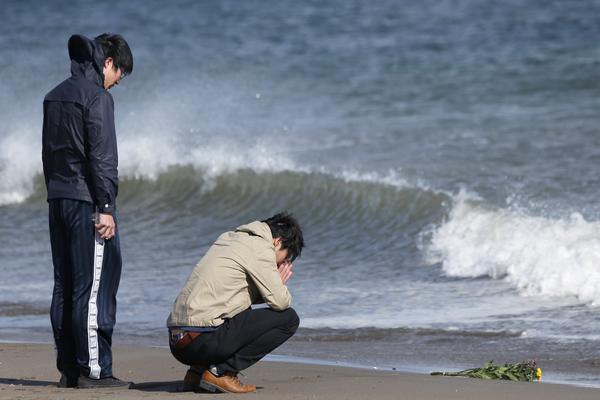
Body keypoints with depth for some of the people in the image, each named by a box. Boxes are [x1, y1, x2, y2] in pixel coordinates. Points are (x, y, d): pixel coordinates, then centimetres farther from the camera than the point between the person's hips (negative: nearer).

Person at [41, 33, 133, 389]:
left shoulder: (55, 96, 15)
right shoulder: (98, 97, -10)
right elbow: (102, 156, -16)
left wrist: (56, 193, 18)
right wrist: (105, 207, -15)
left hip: (58, 199, 8)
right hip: (87, 202, -8)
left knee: (65, 288, 9)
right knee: (95, 288, -6)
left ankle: (68, 369, 11)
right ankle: (94, 370, -7)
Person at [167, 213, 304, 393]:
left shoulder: (228, 238, 23)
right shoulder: (261, 247, -4)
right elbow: (280, 302, -7)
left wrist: (275, 283, 16)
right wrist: (280, 284, 16)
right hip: (204, 339, -9)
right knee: (289, 318, -1)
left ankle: (197, 371, 15)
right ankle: (220, 372, -5)